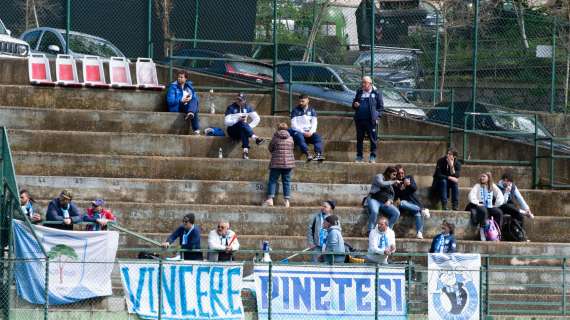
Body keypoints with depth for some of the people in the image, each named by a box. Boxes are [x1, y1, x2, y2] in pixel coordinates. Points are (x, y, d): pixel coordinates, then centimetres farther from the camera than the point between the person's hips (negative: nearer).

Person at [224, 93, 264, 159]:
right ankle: (255, 137, -55)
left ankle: (245, 150, -52)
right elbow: (226, 122, -8)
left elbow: (257, 118, 6)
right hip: (233, 131, -2)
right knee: (242, 123, -34)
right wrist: (238, 120, -20)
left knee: (244, 131, -36)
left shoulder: (247, 107, 11)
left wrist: (249, 126, -10)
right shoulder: (231, 108, 1)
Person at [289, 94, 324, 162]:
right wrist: (303, 132, -16)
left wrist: (311, 132, -15)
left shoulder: (311, 110, 13)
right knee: (300, 137, -37)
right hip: (298, 132, -3)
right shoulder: (295, 111, 4)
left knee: (317, 137, -28)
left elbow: (314, 123, 5)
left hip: (309, 132, 3)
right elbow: (293, 125, -4)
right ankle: (307, 155, -52)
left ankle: (318, 154, -46)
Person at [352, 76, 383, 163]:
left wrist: (377, 116, -8)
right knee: (359, 139, 8)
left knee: (373, 139, -2)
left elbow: (380, 106, 3)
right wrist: (355, 105, 0)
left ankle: (373, 157, 4)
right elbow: (354, 102, 24)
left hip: (371, 120, -4)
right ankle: (359, 156, 15)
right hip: (359, 119, 4)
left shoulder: (376, 93, 1)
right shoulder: (359, 92, 14)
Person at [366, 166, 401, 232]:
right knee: (374, 211, -39)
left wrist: (390, 200, -1)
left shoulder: (391, 184, 23)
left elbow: (392, 195, 21)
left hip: (385, 203, 6)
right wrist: (393, 182, -10)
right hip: (374, 200, -6)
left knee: (397, 213, -19)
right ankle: (370, 231, -34)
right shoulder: (379, 176, 4)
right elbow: (381, 184, -16)